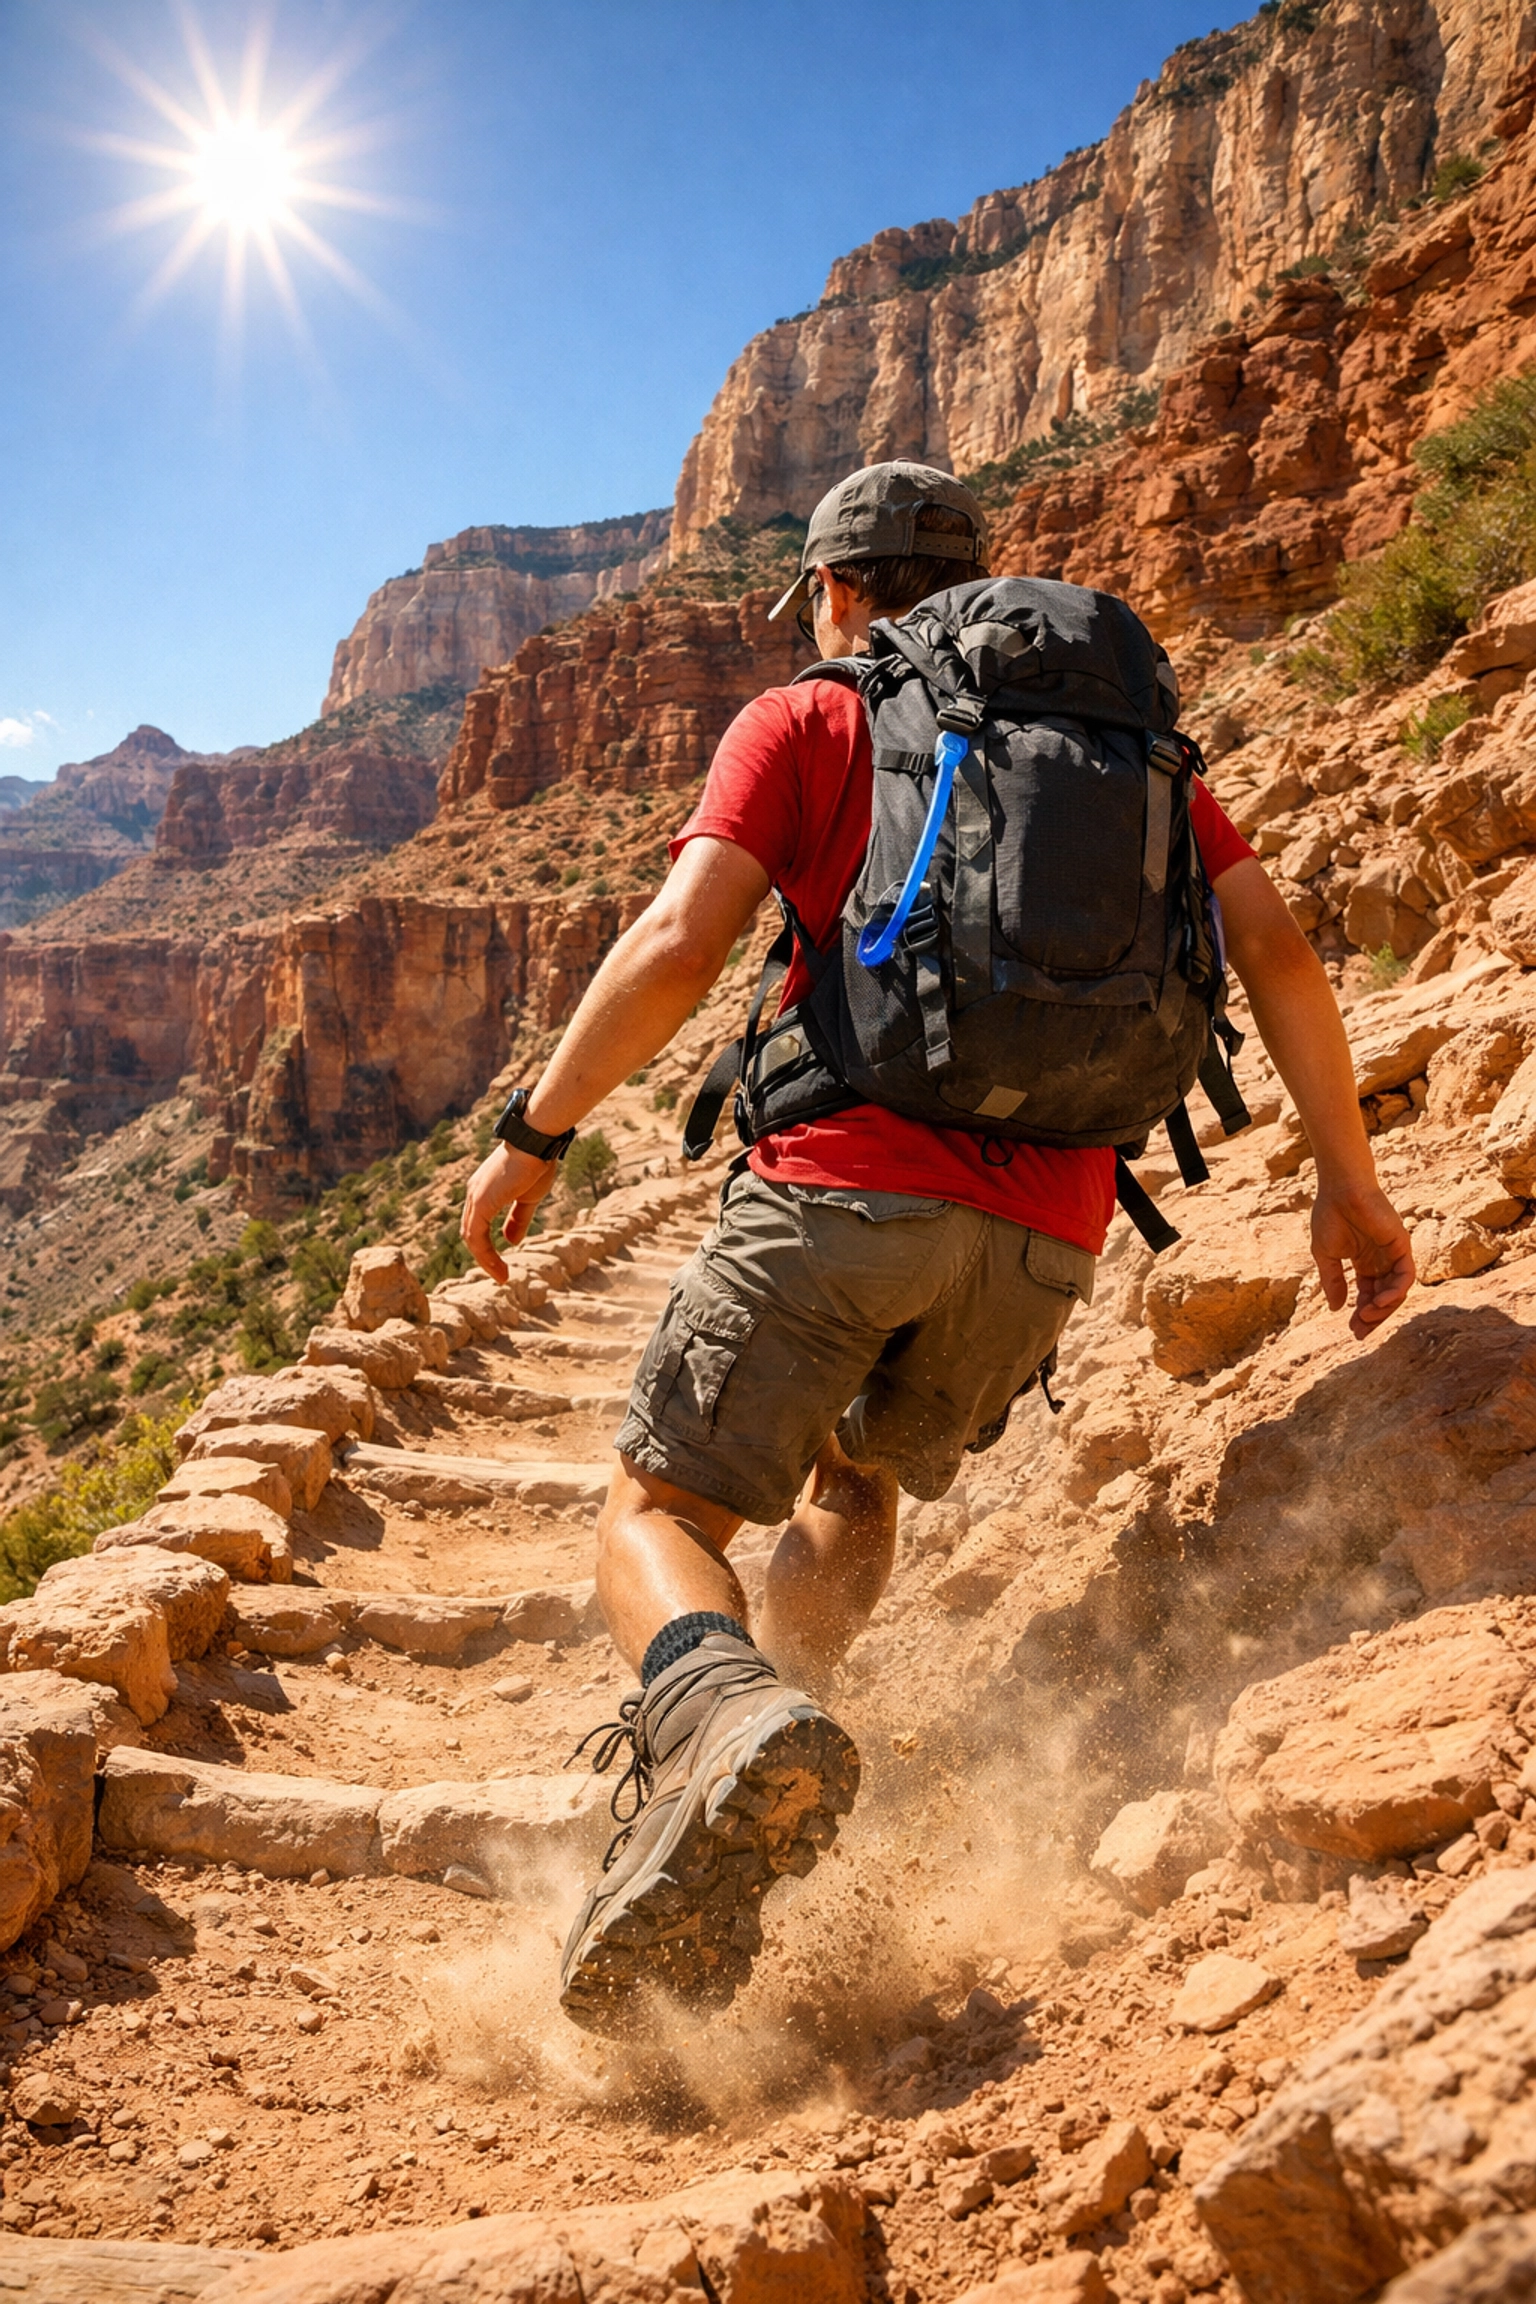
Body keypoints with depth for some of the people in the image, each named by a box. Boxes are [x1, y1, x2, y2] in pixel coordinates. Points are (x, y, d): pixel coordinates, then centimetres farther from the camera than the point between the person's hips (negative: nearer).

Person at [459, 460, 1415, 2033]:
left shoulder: (801, 724, 9)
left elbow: (680, 942, -6)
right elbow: (1272, 943, 10)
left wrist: (531, 1135, 4)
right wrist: (1349, 1183, 13)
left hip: (848, 1183, -4)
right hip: (1049, 1229, 5)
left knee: (658, 1511, 7)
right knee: (858, 1475, 28)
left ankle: (728, 1719, -25)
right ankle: (721, 1812, 21)